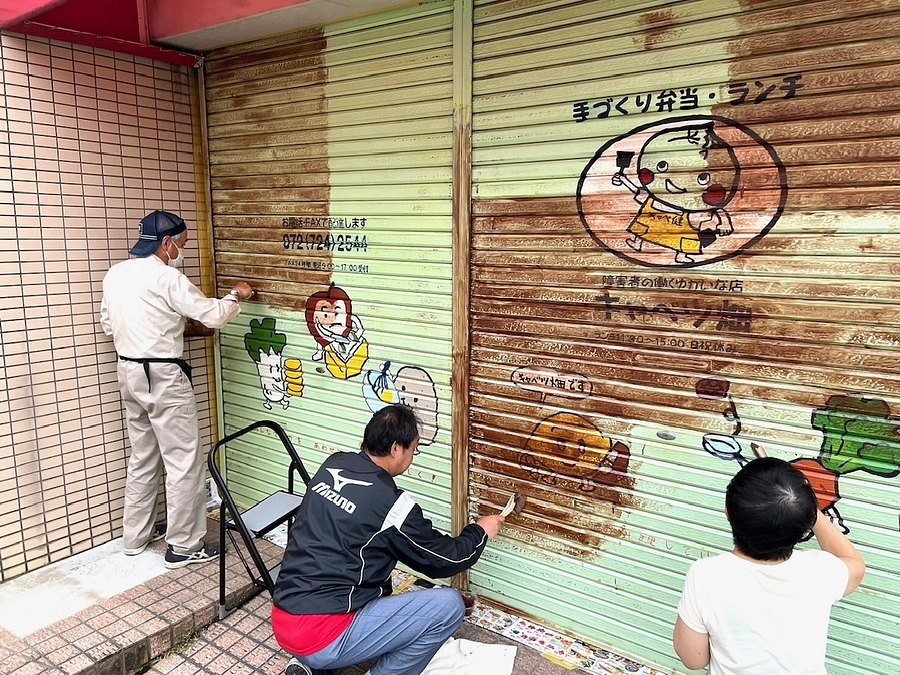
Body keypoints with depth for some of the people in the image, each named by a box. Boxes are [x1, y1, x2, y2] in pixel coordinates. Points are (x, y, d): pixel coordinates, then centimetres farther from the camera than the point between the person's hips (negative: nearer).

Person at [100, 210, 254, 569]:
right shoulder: (167, 278, -18)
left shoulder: (115, 274, 7)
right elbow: (213, 315, -14)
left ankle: (136, 535, 32)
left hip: (129, 372, 9)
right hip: (163, 377, -9)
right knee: (185, 461, 1)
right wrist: (236, 296, 6)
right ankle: (183, 546, 10)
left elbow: (108, 324, 16)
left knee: (143, 456, 20)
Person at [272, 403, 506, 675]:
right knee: (449, 605, -7)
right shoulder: (391, 504, -18)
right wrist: (480, 531, 16)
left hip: (283, 621, 8)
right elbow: (444, 559, -2)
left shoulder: (332, 465, 3)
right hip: (319, 635, -8)